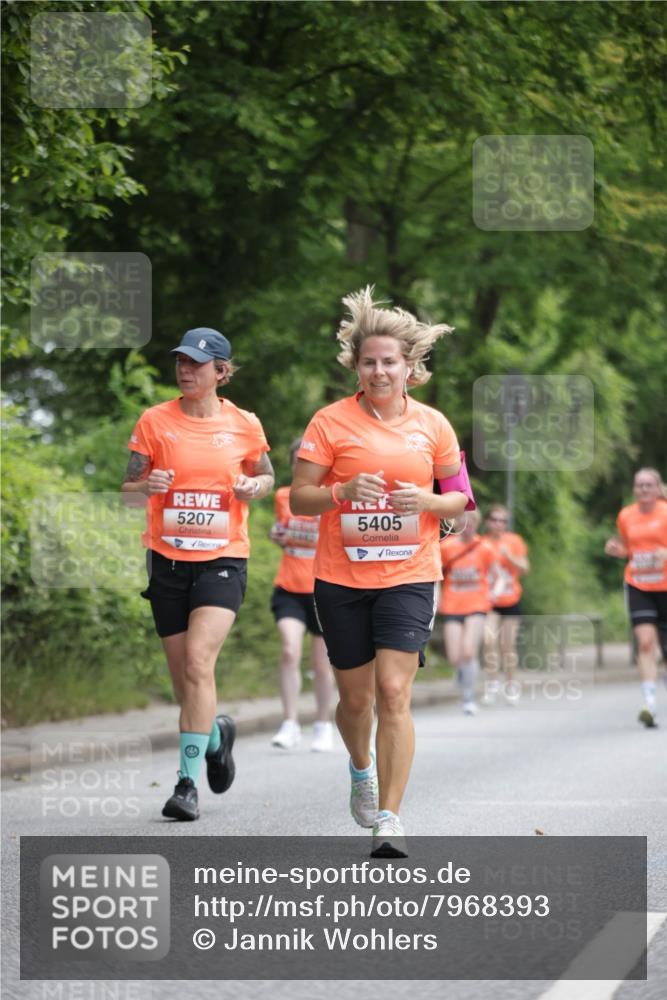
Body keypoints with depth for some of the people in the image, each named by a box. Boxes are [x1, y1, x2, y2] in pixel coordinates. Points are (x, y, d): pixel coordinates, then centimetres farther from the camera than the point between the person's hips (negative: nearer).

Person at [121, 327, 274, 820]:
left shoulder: (245, 425, 0)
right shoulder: (155, 421, 1)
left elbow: (267, 475, 16)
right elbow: (128, 488, 3)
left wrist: (255, 487, -7)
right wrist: (148, 486, -20)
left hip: (223, 559, -2)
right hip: (168, 559, 2)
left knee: (198, 660, -20)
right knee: (183, 675, 8)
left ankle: (189, 781, -17)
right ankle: (216, 734, 41)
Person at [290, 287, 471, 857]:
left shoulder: (432, 425, 3)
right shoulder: (331, 422, -2)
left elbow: (460, 499, 12)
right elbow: (298, 498, -2)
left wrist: (426, 501, -10)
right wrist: (343, 491, -20)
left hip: (409, 577, 0)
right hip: (341, 579, 0)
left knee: (394, 692, -14)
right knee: (355, 698, 10)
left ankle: (389, 819, -11)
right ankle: (362, 769, 44)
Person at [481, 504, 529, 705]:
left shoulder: (514, 541, 1)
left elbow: (525, 568, -4)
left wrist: (509, 556, -18)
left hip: (510, 600, 1)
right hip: (489, 602, -1)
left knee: (508, 644, 6)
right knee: (489, 640, -20)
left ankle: (510, 684, 21)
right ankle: (492, 682, -8)